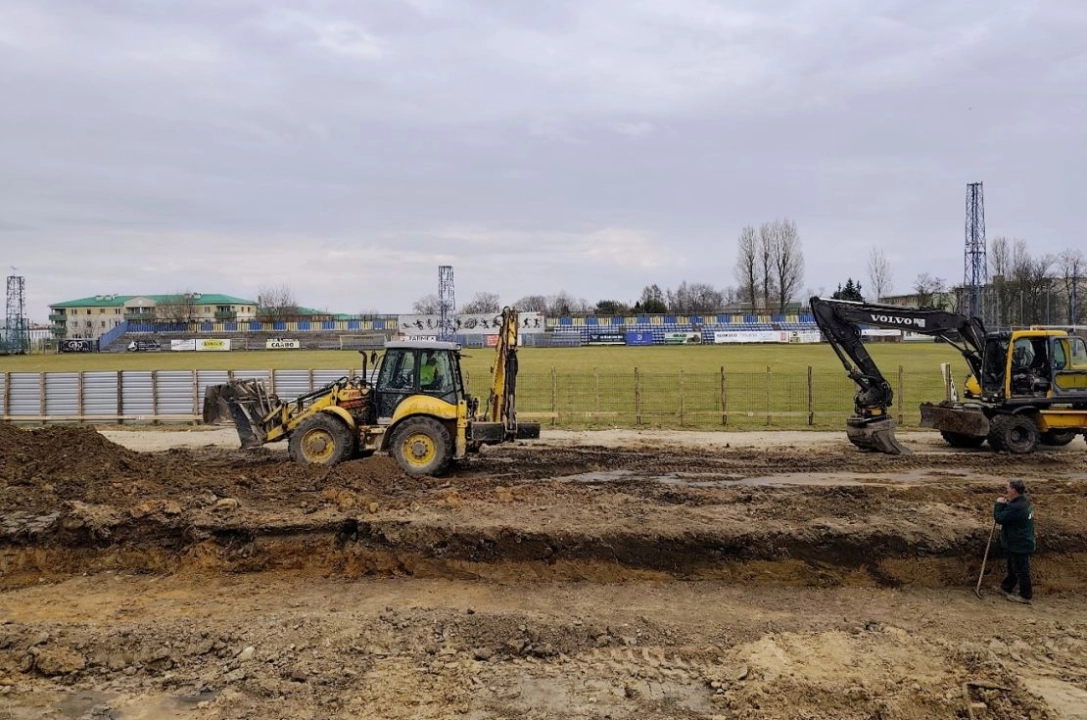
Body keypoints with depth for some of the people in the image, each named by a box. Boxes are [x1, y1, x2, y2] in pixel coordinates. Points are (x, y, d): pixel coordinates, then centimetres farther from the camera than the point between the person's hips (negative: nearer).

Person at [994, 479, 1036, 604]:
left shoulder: (1016, 507, -30)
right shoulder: (1024, 502, 4)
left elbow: (999, 518, -24)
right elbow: (1008, 515, 12)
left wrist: (999, 504, -12)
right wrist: (1004, 504, -4)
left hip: (1019, 545, -10)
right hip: (1022, 543, 10)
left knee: (1021, 570, 3)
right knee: (1013, 567, 23)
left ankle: (1026, 596, 14)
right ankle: (1006, 587, 38)